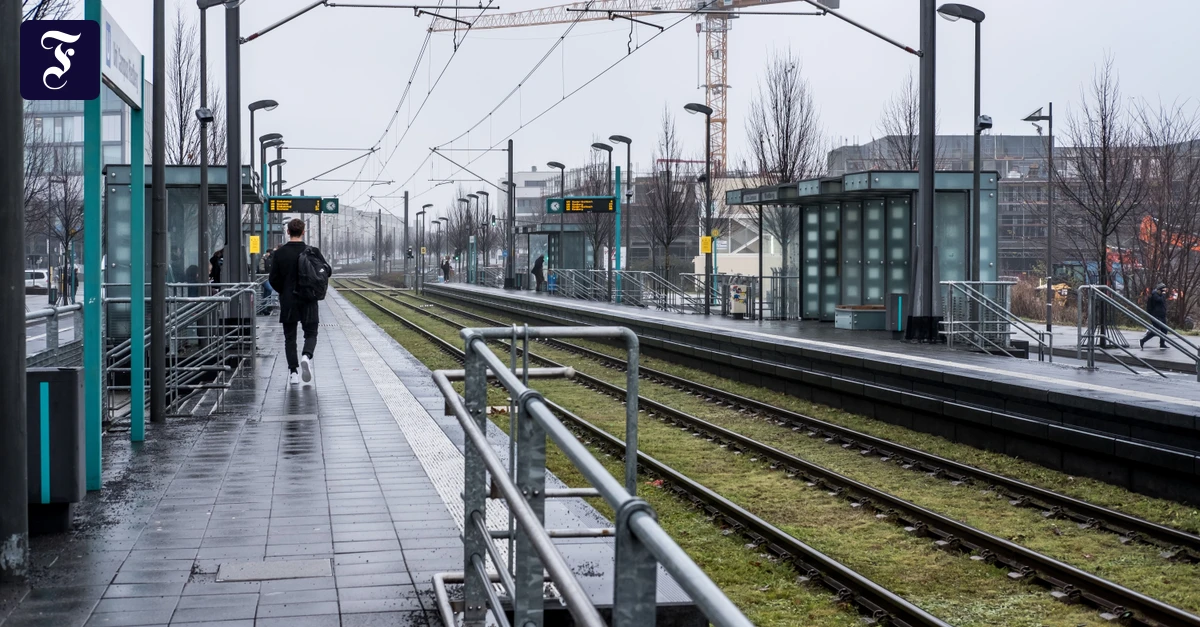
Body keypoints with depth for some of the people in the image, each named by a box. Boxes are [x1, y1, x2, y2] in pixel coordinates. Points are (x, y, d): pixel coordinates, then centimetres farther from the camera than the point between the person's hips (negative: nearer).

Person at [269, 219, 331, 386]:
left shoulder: (279, 253, -4)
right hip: (308, 301, -1)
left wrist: (283, 292, 13)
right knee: (311, 334, 9)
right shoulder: (312, 251, -5)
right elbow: (327, 271, -4)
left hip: (287, 302, 1)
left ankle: (293, 372, 5)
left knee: (290, 337, 9)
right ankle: (306, 356, -21)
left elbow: (273, 279, -5)